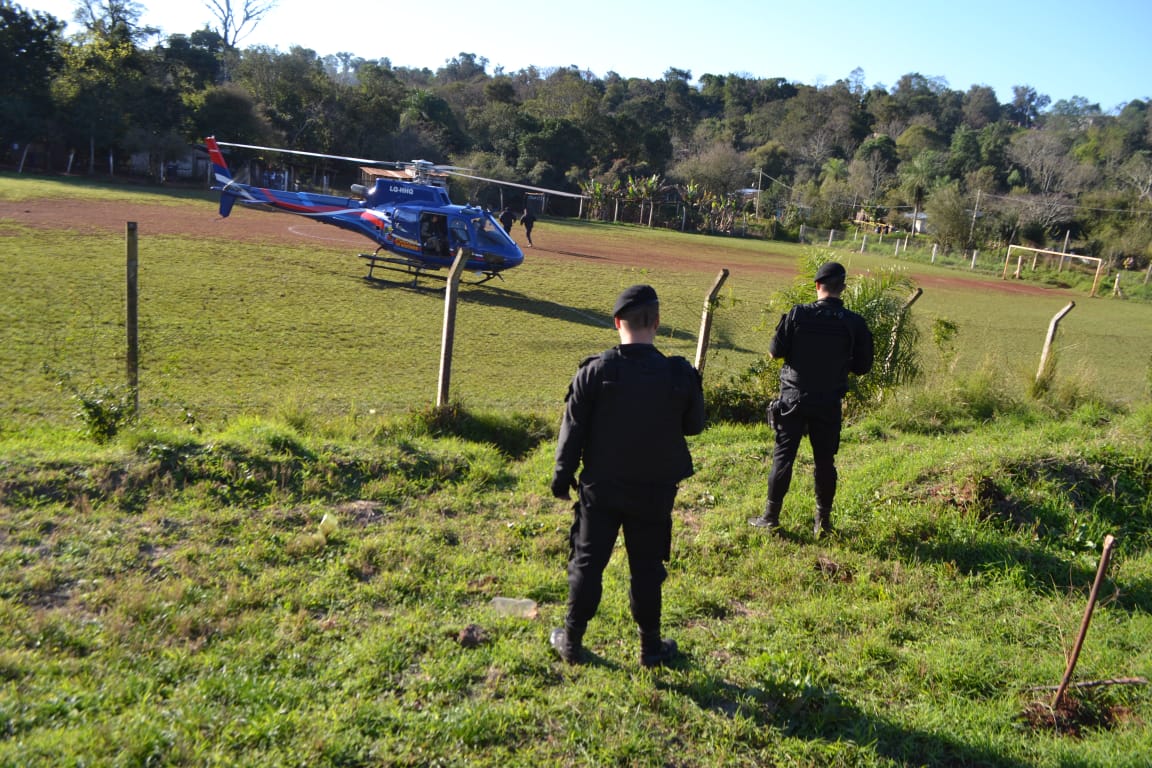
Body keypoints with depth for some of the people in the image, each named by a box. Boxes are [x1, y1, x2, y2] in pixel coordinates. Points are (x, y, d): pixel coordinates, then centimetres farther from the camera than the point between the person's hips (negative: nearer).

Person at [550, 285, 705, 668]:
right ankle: (651, 646, 25)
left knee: (587, 562, 12)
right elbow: (694, 425, 3)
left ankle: (572, 640, 23)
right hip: (654, 491, 1)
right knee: (646, 568, 13)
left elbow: (573, 428, -7)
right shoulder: (679, 374, -10)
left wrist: (562, 474, 5)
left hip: (601, 487, 0)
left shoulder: (594, 371, -13)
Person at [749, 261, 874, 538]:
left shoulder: (798, 314, -10)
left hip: (794, 399, -1)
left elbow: (774, 352, -6)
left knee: (783, 456, 6)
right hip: (829, 404, 1)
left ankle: (771, 517, 11)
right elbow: (863, 367, 0)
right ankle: (823, 521, 18)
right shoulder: (854, 323, -5)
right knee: (825, 461, 11)